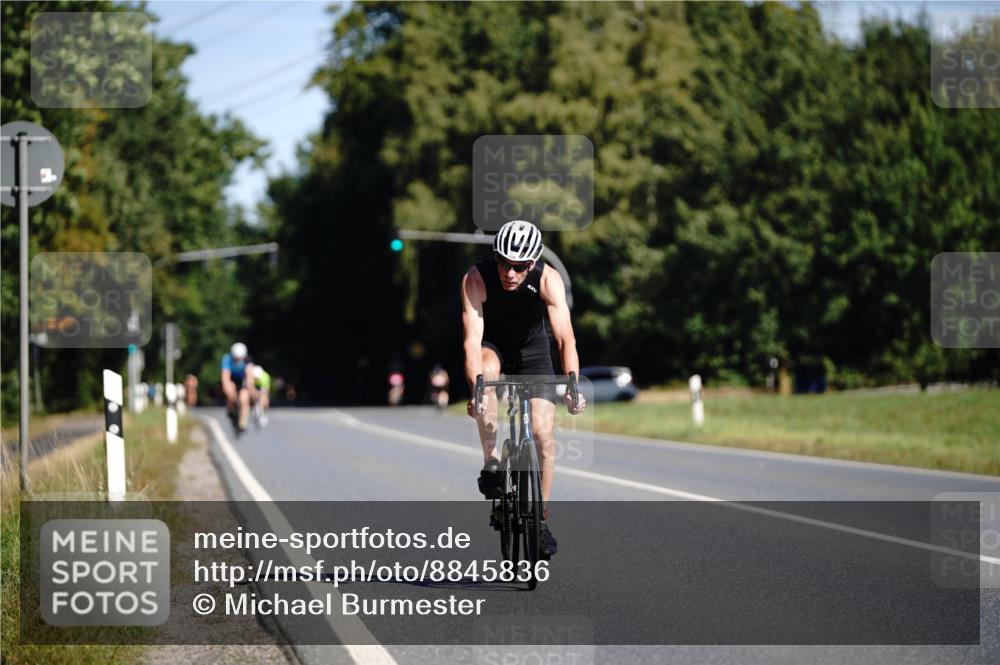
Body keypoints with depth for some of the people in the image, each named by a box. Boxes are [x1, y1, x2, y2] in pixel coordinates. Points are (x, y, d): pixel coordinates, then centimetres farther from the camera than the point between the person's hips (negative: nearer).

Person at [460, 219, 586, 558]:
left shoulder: (548, 280, -29)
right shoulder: (476, 279, -31)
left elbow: (565, 338, -35)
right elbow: (472, 340, -37)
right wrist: (475, 388, -52)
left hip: (532, 347, 1)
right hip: (492, 344, -1)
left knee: (543, 431, -11)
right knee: (487, 370, -37)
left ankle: (541, 518, 4)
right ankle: (491, 463, -25)